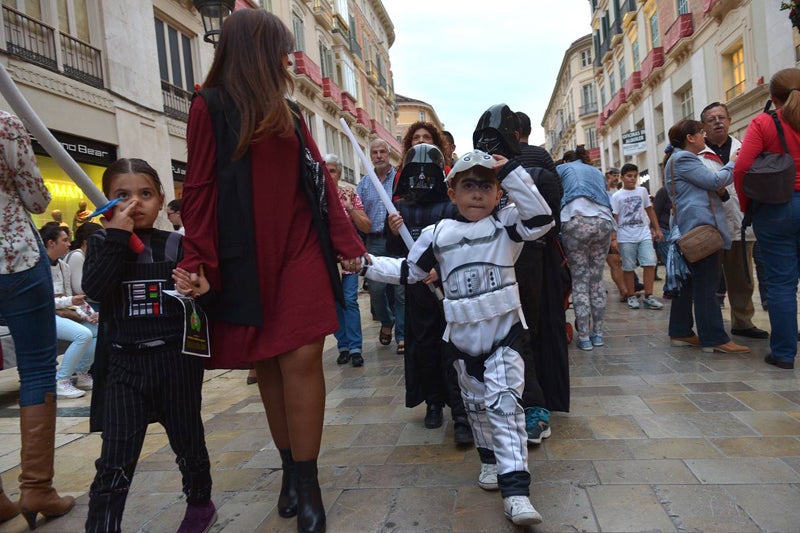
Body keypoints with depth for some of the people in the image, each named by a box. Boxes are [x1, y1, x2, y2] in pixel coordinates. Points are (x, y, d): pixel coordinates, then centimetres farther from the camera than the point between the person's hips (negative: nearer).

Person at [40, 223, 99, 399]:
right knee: (83, 334, -29)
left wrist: (86, 314, -3)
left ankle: (82, 374, 6)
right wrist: (70, 301, -24)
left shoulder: (64, 266, 13)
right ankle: (60, 382, -15)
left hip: (63, 313, 8)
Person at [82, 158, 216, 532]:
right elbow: (94, 289, -16)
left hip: (175, 361, 0)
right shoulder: (102, 244, 2)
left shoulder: (177, 245, 0)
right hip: (122, 364, 0)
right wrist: (118, 235, -18)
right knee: (115, 463, -2)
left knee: (189, 444, 16)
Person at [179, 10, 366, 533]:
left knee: (302, 358, -7)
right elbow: (200, 189, -3)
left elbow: (318, 178, 11)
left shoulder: (289, 111, 16)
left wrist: (346, 242, 2)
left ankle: (306, 482, 2)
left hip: (301, 252, 3)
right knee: (268, 365, 6)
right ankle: (291, 469, 21)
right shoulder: (211, 106, 3)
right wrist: (197, 263, -12)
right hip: (246, 259, -3)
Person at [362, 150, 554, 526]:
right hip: (463, 338, 4)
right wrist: (368, 264, 3)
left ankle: (516, 491, -7)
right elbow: (409, 271, 10)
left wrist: (510, 172, -22)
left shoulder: (507, 223, -4)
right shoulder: (437, 234, 2)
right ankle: (490, 459, 41)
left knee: (505, 403, -10)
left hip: (504, 333, -3)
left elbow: (542, 219, -23)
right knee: (476, 403, 18)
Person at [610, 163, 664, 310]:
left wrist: (657, 229, 14)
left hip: (644, 234, 3)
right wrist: (613, 239, -9)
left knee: (650, 263, -6)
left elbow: (650, 210, 17)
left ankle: (648, 297, -1)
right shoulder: (617, 196, -1)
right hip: (626, 237, -3)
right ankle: (632, 296, 14)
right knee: (628, 268, 3)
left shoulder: (642, 191, 10)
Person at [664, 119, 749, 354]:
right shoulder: (683, 158, -9)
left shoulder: (680, 158, 24)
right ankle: (714, 339, -6)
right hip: (699, 227, -11)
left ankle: (681, 332, 16)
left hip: (690, 229, 11)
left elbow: (707, 183, 28)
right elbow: (715, 181, -11)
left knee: (689, 282, 11)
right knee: (706, 284, -9)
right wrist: (733, 164, 4)